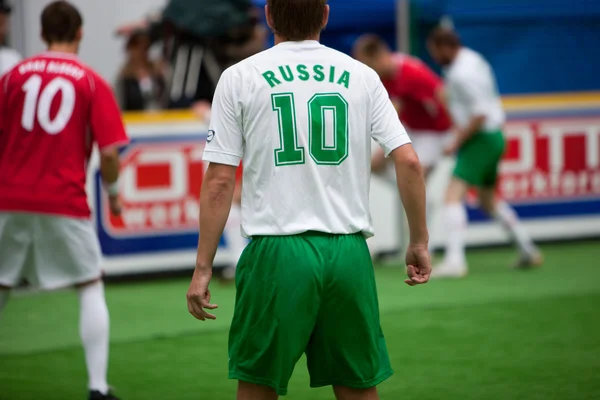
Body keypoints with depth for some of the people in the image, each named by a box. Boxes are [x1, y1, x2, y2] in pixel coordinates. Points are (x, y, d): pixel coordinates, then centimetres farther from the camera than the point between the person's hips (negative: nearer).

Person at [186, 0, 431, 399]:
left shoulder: (240, 77, 1)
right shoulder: (362, 76, 7)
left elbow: (219, 180, -2)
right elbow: (408, 161, 0)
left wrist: (203, 268, 1)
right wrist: (419, 242, 9)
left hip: (277, 251, -2)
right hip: (349, 253, 2)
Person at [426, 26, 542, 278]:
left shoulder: (462, 75, -21)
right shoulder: (472, 58, 9)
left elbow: (479, 115, -25)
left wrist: (457, 142, -19)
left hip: (481, 140, -10)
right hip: (494, 136, 10)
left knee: (454, 194, -16)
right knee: (488, 199, 22)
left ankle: (454, 260, -25)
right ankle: (528, 251, 27)